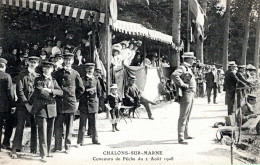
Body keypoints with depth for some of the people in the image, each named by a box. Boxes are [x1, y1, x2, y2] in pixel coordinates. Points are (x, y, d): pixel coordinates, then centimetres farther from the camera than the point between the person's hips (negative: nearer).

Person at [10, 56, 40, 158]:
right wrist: (26, 104, -12)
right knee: (20, 126, -6)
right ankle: (14, 149, -4)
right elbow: (19, 91, -6)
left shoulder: (38, 76, 10)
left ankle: (34, 148, 16)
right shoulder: (22, 75, 0)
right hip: (23, 105, -3)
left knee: (34, 127, 6)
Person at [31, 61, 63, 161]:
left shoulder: (54, 81, 14)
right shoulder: (38, 80, 3)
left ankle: (47, 151, 22)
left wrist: (50, 90, -13)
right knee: (42, 131, -8)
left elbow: (61, 92, 1)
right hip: (40, 108, -4)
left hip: (51, 108, 4)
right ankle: (43, 154, -6)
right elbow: (40, 92, -9)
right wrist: (51, 96, -7)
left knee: (50, 131, 10)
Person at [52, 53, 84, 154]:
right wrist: (56, 95, 7)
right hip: (59, 103, 1)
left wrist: (75, 98, 10)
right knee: (58, 125, 2)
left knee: (69, 126, 5)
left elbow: (81, 89, 10)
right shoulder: (57, 73, 5)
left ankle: (68, 147, 15)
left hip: (70, 103, -1)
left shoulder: (75, 74, 2)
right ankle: (57, 146, 14)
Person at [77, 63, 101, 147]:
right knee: (82, 124, -1)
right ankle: (80, 141, 5)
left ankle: (95, 140, 19)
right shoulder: (82, 79, 4)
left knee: (93, 124, 7)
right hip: (84, 104, -1)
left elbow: (99, 92, 11)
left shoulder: (96, 80, 8)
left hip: (93, 104, 1)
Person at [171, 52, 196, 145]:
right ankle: (180, 138, -7)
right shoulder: (182, 68, -14)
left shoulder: (188, 68, 17)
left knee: (187, 116, 17)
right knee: (183, 116, -8)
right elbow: (174, 75, -32)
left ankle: (186, 135, 28)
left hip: (191, 94, 10)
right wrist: (183, 84, -25)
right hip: (186, 94, -10)